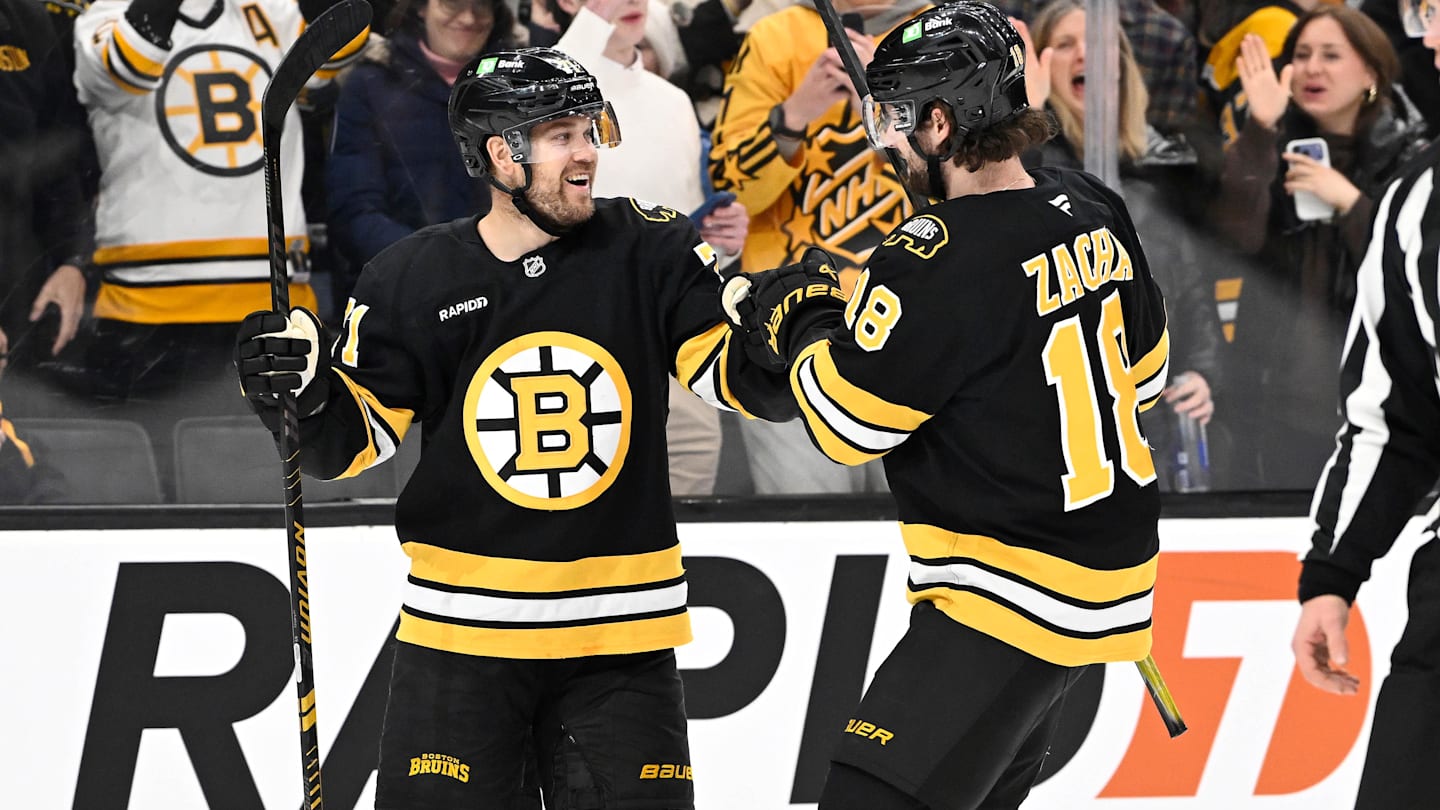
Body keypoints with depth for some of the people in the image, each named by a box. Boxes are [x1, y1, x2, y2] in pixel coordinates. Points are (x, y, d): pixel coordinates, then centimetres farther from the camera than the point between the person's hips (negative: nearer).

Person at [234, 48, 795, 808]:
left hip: (619, 635, 1)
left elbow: (745, 379, -5)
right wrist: (303, 391, -18)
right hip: (460, 628, -1)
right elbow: (354, 440, 1)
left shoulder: (648, 250, -3)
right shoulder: (411, 279, -3)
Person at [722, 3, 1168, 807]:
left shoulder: (942, 264, -23)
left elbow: (847, 420, -15)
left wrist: (793, 311, 1)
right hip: (1109, 575, 10)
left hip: (1012, 599, -10)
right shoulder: (1093, 210, 3)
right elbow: (1144, 370, 16)